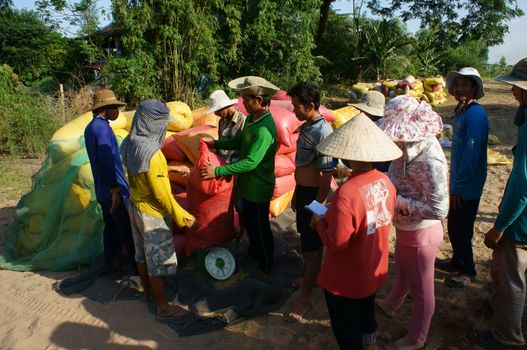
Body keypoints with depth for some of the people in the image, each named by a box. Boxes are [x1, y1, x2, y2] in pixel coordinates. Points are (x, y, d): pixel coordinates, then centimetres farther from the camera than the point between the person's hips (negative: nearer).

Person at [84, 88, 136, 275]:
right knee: (128, 230, 1)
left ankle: (112, 265, 26)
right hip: (113, 189, -9)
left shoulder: (89, 128, 12)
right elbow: (107, 163, -23)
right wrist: (115, 191, -20)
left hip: (102, 190, 9)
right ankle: (137, 265, 12)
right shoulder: (102, 128, -18)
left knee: (111, 227, 17)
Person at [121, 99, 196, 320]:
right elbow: (161, 192, -25)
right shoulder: (151, 153, -30)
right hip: (152, 212, -8)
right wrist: (180, 216, -14)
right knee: (158, 259, 6)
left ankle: (147, 291, 43)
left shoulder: (130, 144, -5)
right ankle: (163, 308, 20)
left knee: (142, 252, 23)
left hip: (135, 205, 8)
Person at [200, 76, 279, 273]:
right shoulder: (251, 118, 1)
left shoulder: (264, 128, -29)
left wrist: (218, 171, -30)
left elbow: (250, 162, -33)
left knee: (260, 227, 10)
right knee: (249, 221, 26)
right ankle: (254, 252, 49)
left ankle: (265, 266, 32)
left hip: (258, 188, -9)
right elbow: (240, 142, 15)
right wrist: (216, 144, 7)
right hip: (247, 184, 9)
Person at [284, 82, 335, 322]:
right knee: (306, 242, 24)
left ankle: (305, 298, 18)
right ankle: (310, 276, 45)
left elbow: (327, 176, -23)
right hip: (302, 191, 9)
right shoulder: (305, 127, 5)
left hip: (315, 194, -9)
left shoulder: (323, 133, -23)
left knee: (312, 247, 4)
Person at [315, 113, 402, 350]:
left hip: (346, 280, -7)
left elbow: (336, 243, -28)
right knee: (367, 317, 31)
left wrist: (321, 222, -10)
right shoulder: (386, 182, -10)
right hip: (373, 272, 7)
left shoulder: (346, 194, -34)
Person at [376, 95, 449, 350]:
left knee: (421, 289, 15)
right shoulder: (410, 144, -7)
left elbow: (438, 210, -30)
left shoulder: (430, 161, -32)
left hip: (420, 234, -8)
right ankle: (390, 305, 59)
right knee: (402, 272, 32)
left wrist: (397, 201, -27)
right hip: (405, 229, 8)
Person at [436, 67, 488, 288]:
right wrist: (454, 183, 15)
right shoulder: (461, 111, 9)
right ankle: (458, 262, 38)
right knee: (454, 226, 20)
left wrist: (458, 186, -20)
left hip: (467, 186, -9)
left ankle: (467, 271, 24)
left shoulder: (475, 113, -20)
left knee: (461, 229, 5)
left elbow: (472, 153, -24)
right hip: (458, 181, 9)